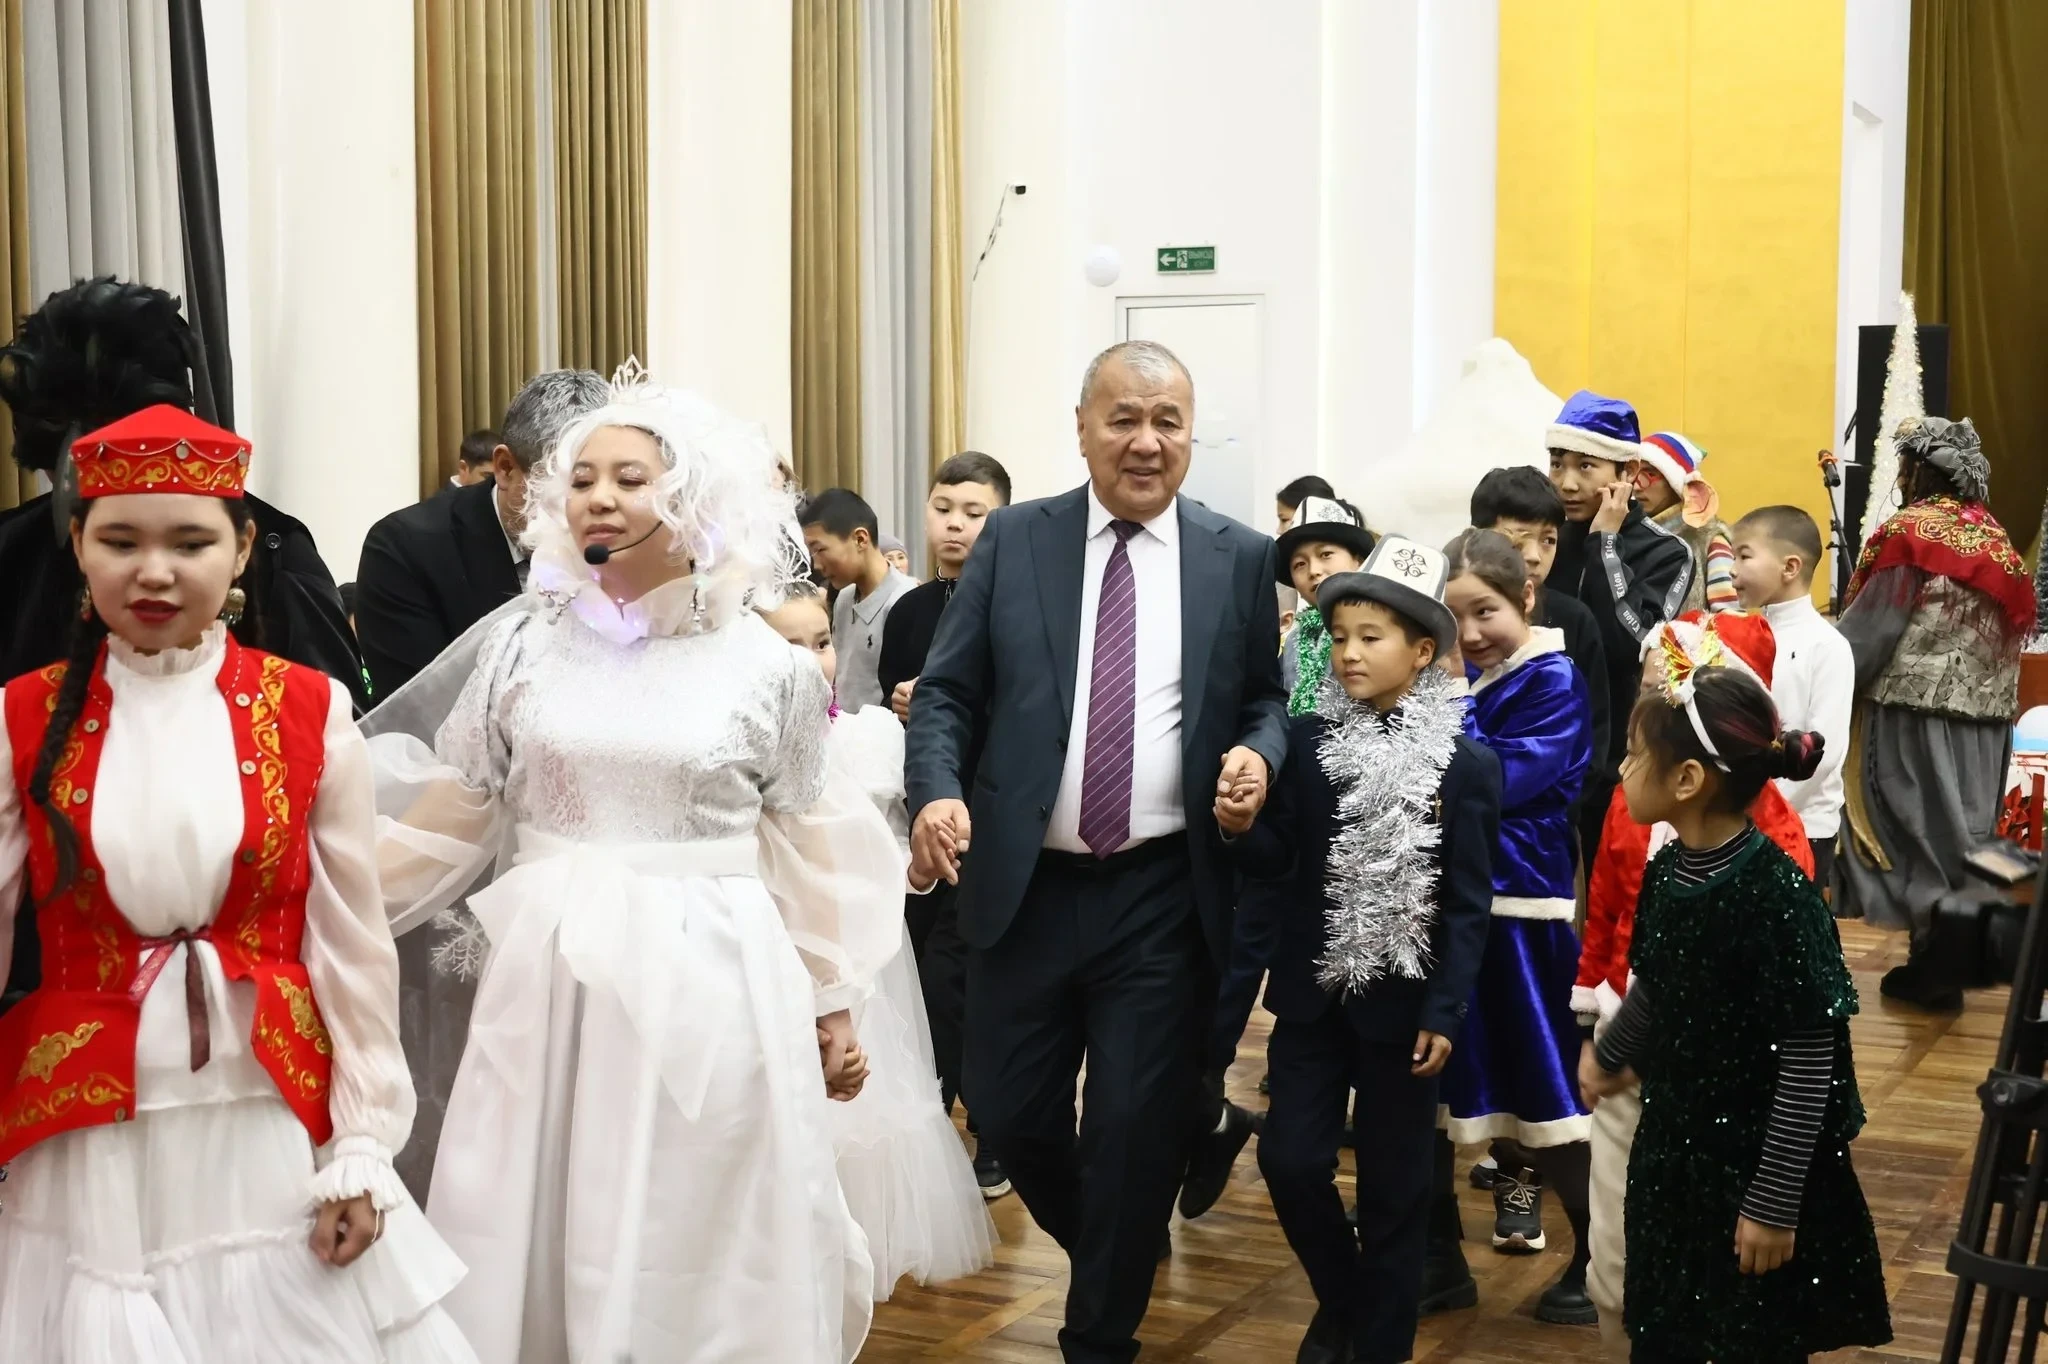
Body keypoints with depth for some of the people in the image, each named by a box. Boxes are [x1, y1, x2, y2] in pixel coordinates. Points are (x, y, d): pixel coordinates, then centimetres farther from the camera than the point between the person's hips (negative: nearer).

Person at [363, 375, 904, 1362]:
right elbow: (450, 812, 8)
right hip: (551, 976, 2)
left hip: (711, 984, -1)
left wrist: (833, 1005, 10)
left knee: (702, 1243, 7)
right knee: (539, 1235, 9)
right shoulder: (521, 638, 2)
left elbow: (806, 850, 6)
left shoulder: (768, 667, 0)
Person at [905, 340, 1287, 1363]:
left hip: (1164, 896, -1)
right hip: (1025, 886, 1)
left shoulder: (1238, 558, 4)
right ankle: (1114, 1250, 38)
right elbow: (946, 690, 3)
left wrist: (1260, 753, -12)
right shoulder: (1014, 540, 4)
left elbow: (1267, 699, 11)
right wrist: (937, 790, -15)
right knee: (1008, 1113, 8)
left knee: (1133, 1127, 2)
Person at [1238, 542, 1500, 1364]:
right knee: (1290, 1161, 3)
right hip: (1311, 995, 3)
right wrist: (1240, 826, -22)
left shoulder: (1466, 765, -7)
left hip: (1404, 1003, -2)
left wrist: (1445, 1011, -11)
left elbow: (1468, 903, -7)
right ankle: (1340, 1298, 30)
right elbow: (1277, 862, -1)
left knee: (1393, 1185, 8)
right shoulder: (1304, 740, 0)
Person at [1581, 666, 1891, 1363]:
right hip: (1670, 1151, 7)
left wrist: (1775, 1202, -19)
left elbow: (1810, 1064, -22)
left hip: (1761, 1166, -6)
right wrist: (1609, 1056, 33)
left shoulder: (1778, 896, -24)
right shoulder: (1666, 871, -3)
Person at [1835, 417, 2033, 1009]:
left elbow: (1867, 632, -12)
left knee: (1924, 831, 1)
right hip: (1984, 718, 7)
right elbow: (2012, 630, 13)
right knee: (1957, 832, 12)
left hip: (1916, 714, -7)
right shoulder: (1997, 540, 11)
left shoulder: (1910, 532, -11)